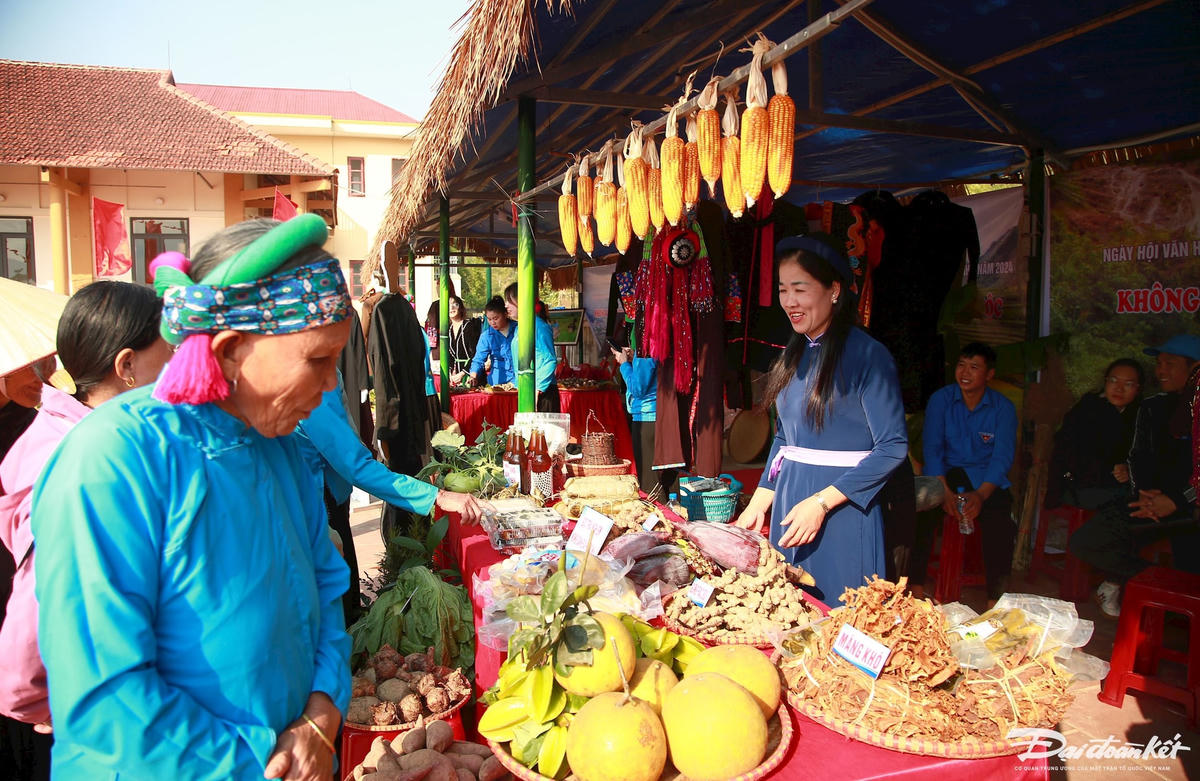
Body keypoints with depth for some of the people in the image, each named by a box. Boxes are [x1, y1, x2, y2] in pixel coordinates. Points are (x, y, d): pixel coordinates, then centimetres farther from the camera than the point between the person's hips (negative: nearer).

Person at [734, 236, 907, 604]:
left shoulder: (867, 355, -13)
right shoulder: (795, 353, 9)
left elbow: (893, 447, -15)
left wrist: (821, 502, -20)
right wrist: (759, 502, 7)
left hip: (842, 508, -7)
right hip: (788, 501, 7)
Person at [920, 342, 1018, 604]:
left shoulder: (1003, 408, 1)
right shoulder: (941, 399, 1)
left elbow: (1002, 457, -7)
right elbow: (932, 448, -5)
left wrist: (980, 494, -24)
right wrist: (945, 491, -20)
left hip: (985, 480, 0)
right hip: (943, 475, 0)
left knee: (1000, 522, -28)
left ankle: (994, 601, -16)